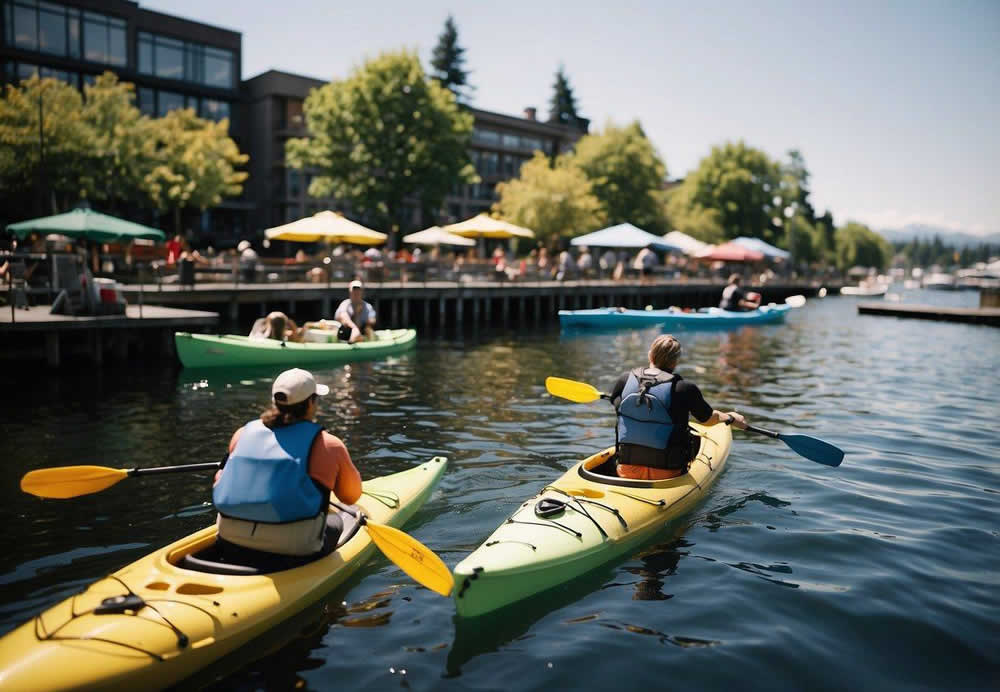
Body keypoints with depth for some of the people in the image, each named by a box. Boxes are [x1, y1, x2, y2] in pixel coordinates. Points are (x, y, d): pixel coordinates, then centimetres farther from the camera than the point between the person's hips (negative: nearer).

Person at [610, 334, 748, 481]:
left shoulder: (625, 380, -5)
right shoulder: (685, 389, -14)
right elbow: (708, 419, 4)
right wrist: (730, 418, 27)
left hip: (627, 471, 2)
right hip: (666, 474, -2)